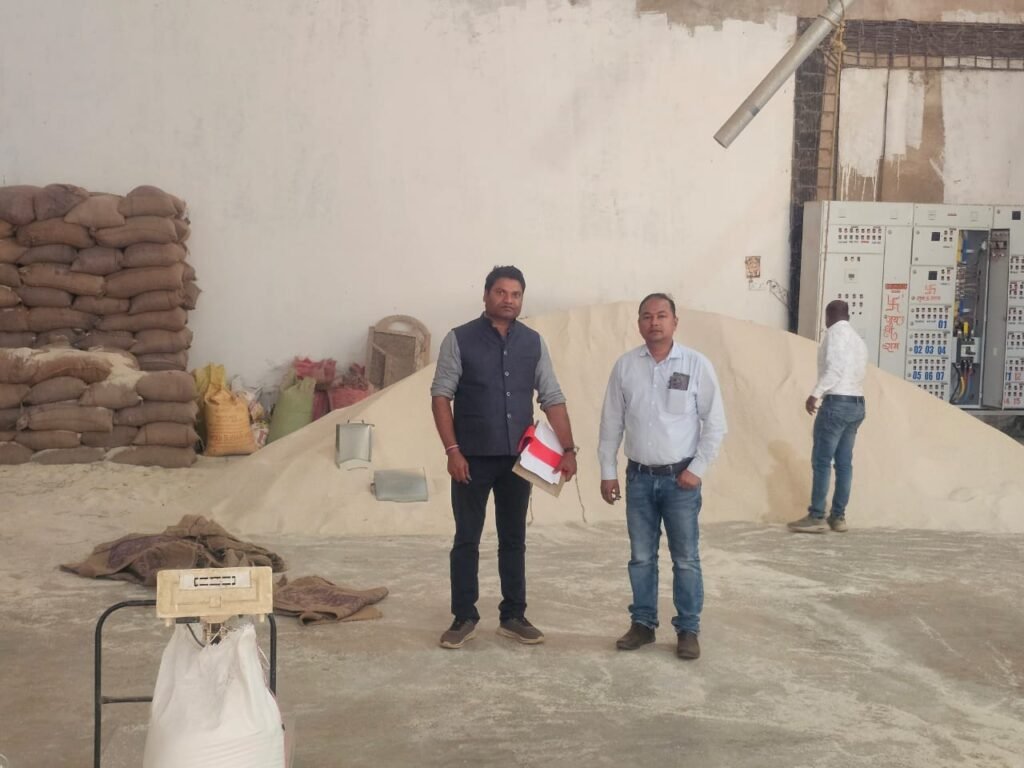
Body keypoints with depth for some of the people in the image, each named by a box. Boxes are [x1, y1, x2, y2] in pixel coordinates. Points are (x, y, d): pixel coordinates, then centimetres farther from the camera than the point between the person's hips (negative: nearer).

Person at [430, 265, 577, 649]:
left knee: (513, 539, 11)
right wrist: (452, 450, -14)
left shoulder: (533, 342, 7)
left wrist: (568, 449, -2)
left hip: (518, 457, 3)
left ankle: (513, 616, 21)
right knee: (467, 539, 5)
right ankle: (464, 617, 15)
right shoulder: (459, 339, -4)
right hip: (473, 457, -3)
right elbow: (441, 395, -7)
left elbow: (552, 398, 6)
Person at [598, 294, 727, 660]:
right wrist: (608, 471, 5)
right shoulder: (625, 365, 1)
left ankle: (688, 630, 15)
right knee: (641, 557, 11)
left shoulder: (697, 364, -5)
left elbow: (715, 423, -2)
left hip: (680, 478, -2)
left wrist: (697, 469, -7)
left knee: (685, 559, 4)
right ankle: (643, 623, 24)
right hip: (639, 477, 2)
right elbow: (611, 422, 6)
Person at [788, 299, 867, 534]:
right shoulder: (858, 339, 19)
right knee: (844, 463, 9)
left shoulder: (835, 332, -7)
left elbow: (835, 368, -19)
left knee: (821, 461, -5)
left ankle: (816, 517, -5)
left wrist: (815, 394, -21)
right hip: (857, 404, 9)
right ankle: (838, 516, 12)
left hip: (837, 403, -9)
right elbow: (854, 372, 17)